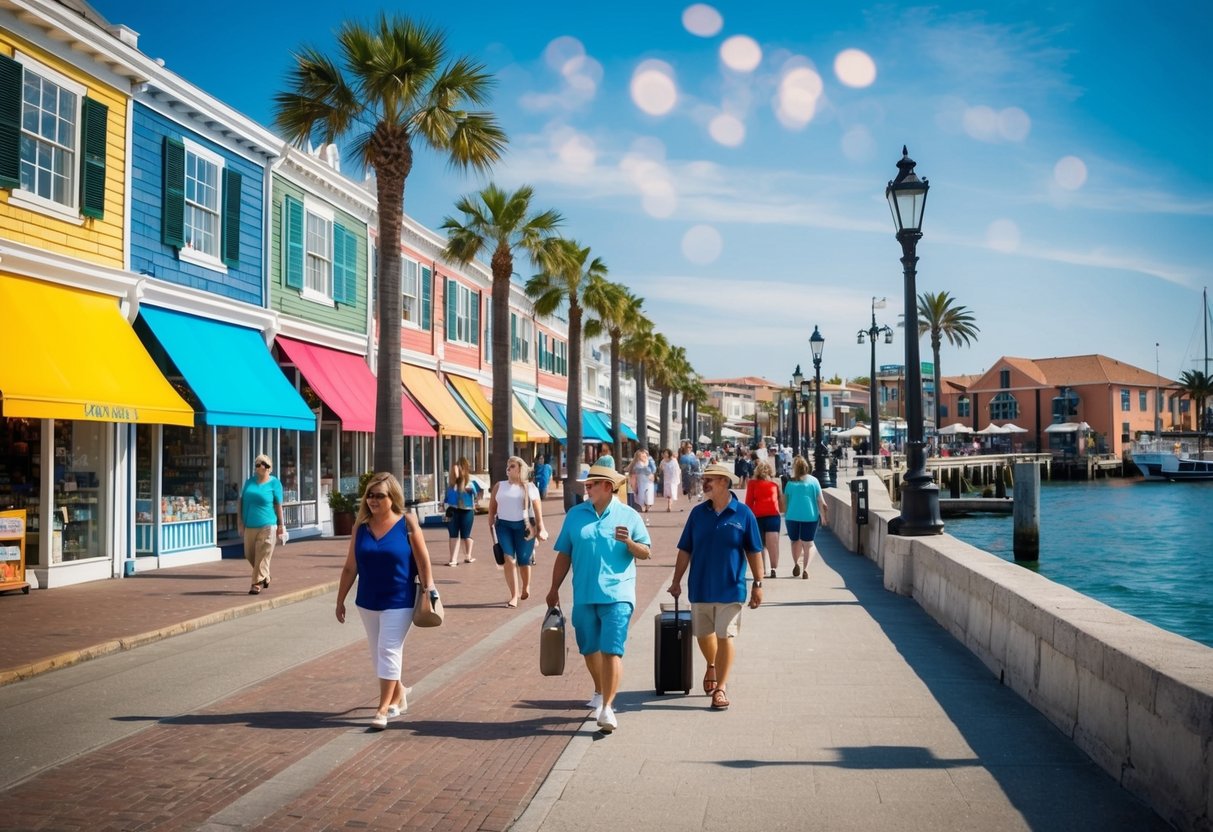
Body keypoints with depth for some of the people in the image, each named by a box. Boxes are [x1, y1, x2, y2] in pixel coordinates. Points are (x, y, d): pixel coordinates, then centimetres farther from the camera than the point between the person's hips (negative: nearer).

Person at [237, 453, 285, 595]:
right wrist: (240, 521, 2)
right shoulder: (249, 482, 10)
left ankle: (257, 583, 2)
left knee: (262, 557, -5)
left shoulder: (274, 483, -2)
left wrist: (281, 525, 0)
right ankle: (265, 577, 31)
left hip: (266, 526, -5)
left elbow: (278, 505, 0)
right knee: (249, 555, 12)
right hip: (249, 525, 5)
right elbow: (240, 501, 11)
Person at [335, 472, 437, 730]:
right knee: (379, 653, 14)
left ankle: (383, 708, -1)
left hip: (399, 601, -5)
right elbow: (350, 567, 5)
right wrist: (340, 600, 6)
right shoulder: (361, 526, 1)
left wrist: (428, 595, -8)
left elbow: (423, 563, -7)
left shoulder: (407, 523, -10)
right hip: (368, 601, 5)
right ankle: (398, 697, 32)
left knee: (389, 651, -6)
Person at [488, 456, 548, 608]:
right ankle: (514, 596, -7)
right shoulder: (499, 486, 10)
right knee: (509, 560, -9)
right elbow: (492, 508, 10)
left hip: (524, 525, -1)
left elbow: (538, 508, 1)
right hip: (504, 525, 1)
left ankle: (526, 587, 34)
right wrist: (491, 527, 3)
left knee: (524, 561, 6)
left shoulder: (529, 487, 6)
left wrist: (540, 528, -6)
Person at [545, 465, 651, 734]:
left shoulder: (629, 516, 1)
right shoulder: (575, 514, 7)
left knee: (612, 651, -10)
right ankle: (600, 693, 39)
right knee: (590, 650, 16)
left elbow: (646, 553, 2)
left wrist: (629, 542, -18)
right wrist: (554, 589, 9)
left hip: (617, 595, -3)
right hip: (583, 595, 4)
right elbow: (564, 555, 10)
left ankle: (607, 708, -9)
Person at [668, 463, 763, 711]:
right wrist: (677, 581, 4)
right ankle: (712, 666, 43)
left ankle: (721, 686, 9)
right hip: (700, 588, 3)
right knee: (703, 635, 15)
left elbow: (754, 551, -2)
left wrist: (758, 584, -3)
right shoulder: (698, 513, 2)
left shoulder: (743, 514, -6)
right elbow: (685, 550, 6)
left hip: (730, 589, -3)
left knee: (725, 638, -1)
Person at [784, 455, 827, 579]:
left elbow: (784, 501, 5)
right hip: (810, 516, -1)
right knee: (808, 543, 8)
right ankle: (805, 569, -9)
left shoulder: (790, 483, 0)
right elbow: (820, 501, -1)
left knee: (795, 541, 20)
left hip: (793, 516, 1)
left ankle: (796, 563, 1)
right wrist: (823, 516, 9)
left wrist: (787, 512, 24)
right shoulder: (813, 481, -1)